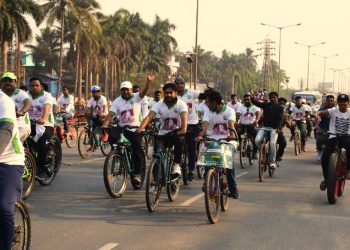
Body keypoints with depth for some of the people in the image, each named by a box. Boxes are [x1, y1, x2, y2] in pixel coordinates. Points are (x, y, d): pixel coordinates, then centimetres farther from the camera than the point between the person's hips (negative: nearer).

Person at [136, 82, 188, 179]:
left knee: (177, 139, -37)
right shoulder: (159, 105, -4)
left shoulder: (181, 104, -9)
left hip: (176, 132, -3)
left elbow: (184, 118, -26)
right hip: (163, 134, 3)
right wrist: (140, 128, -37)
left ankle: (177, 166, -28)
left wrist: (183, 130, -47)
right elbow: (149, 117, -18)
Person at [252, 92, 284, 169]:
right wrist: (252, 98, -22)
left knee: (272, 143, -21)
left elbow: (280, 118, -11)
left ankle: (272, 162, -8)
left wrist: (278, 127, -26)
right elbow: (256, 103, -2)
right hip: (264, 127, 3)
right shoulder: (265, 105, 8)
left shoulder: (279, 107, 0)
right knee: (257, 140, -19)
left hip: (274, 128, -3)